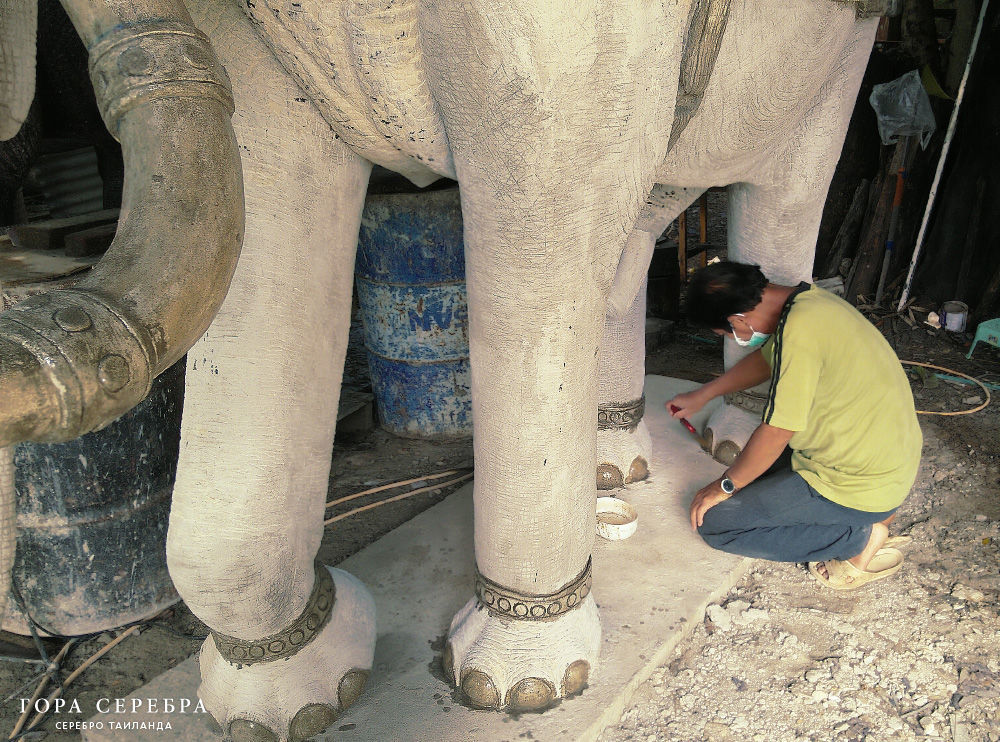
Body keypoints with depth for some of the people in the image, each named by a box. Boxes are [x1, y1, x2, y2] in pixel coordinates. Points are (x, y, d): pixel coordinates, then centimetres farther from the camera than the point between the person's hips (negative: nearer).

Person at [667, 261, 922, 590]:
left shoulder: (799, 333, -27)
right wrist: (701, 396, 29)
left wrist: (725, 485, -6)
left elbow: (775, 434, -22)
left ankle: (860, 538, -1)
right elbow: (766, 359, 20)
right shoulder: (806, 296, 1)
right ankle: (871, 517, 14)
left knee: (714, 521, -6)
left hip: (860, 488, -10)